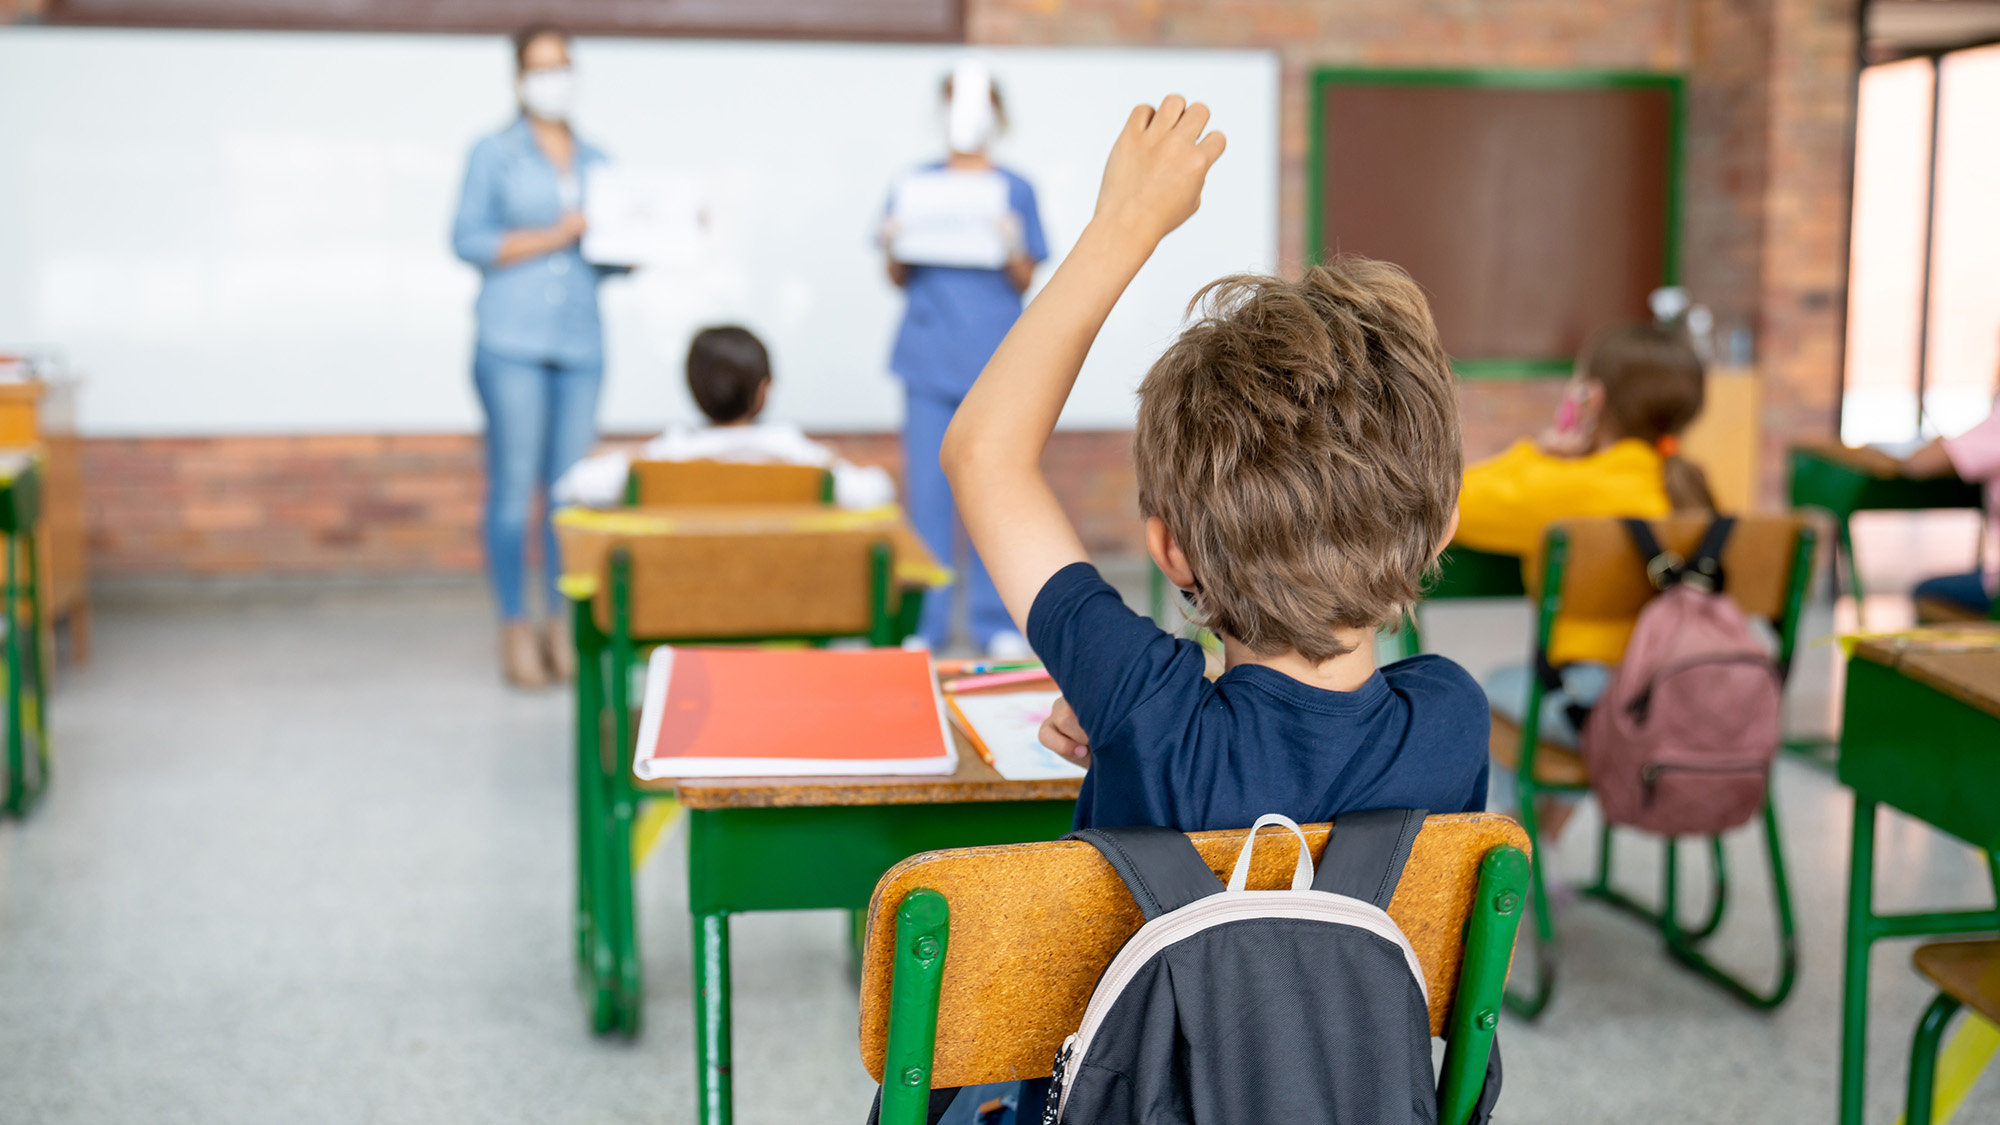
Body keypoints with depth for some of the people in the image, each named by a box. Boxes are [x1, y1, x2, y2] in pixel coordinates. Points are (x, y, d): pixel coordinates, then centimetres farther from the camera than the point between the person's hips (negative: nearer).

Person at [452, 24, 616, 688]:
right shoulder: (493, 154, 6)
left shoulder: (595, 162, 18)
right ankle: (515, 629, 1)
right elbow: (468, 240, -4)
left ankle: (562, 627, 8)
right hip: (513, 340, -4)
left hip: (581, 343, 4)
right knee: (513, 486, -5)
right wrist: (552, 237, -11)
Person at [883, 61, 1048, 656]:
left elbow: (1025, 283, 5)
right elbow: (899, 278, 10)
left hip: (995, 359, 0)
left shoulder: (1015, 190, 8)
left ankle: (995, 622, 10)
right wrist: (896, 248, -11)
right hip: (930, 358, 0)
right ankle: (926, 623, 6)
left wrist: (1013, 249, -15)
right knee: (927, 488, -1)